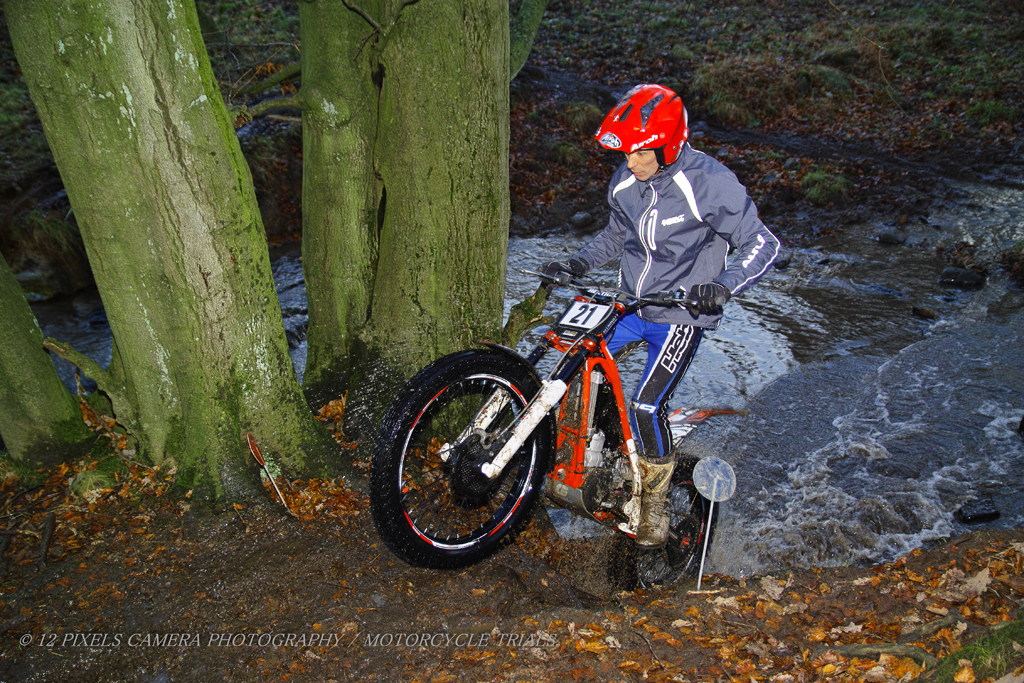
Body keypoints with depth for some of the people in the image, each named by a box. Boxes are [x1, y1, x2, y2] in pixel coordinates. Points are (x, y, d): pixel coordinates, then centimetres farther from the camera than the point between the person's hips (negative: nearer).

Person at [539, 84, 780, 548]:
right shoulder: (626, 182, -1)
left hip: (681, 316, -6)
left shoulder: (709, 183, -19)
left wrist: (723, 285, -33)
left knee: (646, 406, -15)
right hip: (630, 304, 6)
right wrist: (578, 263, 2)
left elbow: (761, 244, -16)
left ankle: (656, 498, 10)